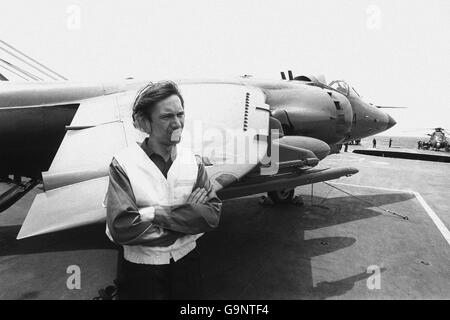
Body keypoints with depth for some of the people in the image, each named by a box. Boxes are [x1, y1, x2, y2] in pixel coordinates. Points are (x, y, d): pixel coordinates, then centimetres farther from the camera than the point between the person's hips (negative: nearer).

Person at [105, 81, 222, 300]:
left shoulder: (193, 162, -5)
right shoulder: (123, 164, -15)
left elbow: (213, 214, -14)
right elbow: (121, 228, -24)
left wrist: (156, 213, -24)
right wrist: (187, 216, -20)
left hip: (186, 262, 4)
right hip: (140, 270, -3)